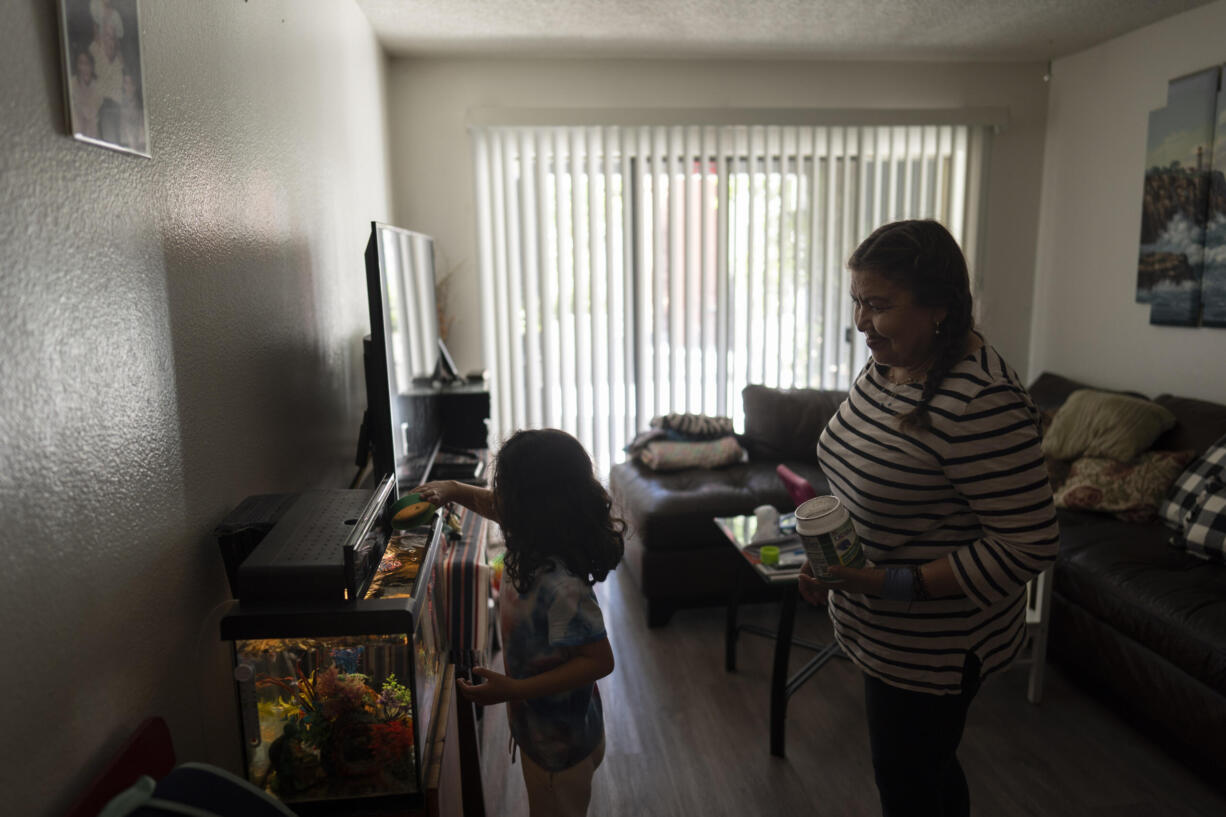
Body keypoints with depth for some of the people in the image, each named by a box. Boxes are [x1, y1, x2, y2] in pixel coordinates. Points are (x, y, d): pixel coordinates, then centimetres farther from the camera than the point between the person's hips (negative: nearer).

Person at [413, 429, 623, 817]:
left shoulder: (559, 585, -38)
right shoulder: (539, 543, -11)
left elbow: (599, 661, -32)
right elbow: (492, 506, 10)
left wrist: (512, 690, -32)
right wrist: (454, 489, 0)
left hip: (557, 741, -8)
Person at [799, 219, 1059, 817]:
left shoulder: (981, 401, -28)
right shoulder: (885, 365, -1)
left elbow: (1029, 545, -25)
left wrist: (900, 584, -28)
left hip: (933, 647, -8)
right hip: (881, 630, 8)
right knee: (931, 767, 27)